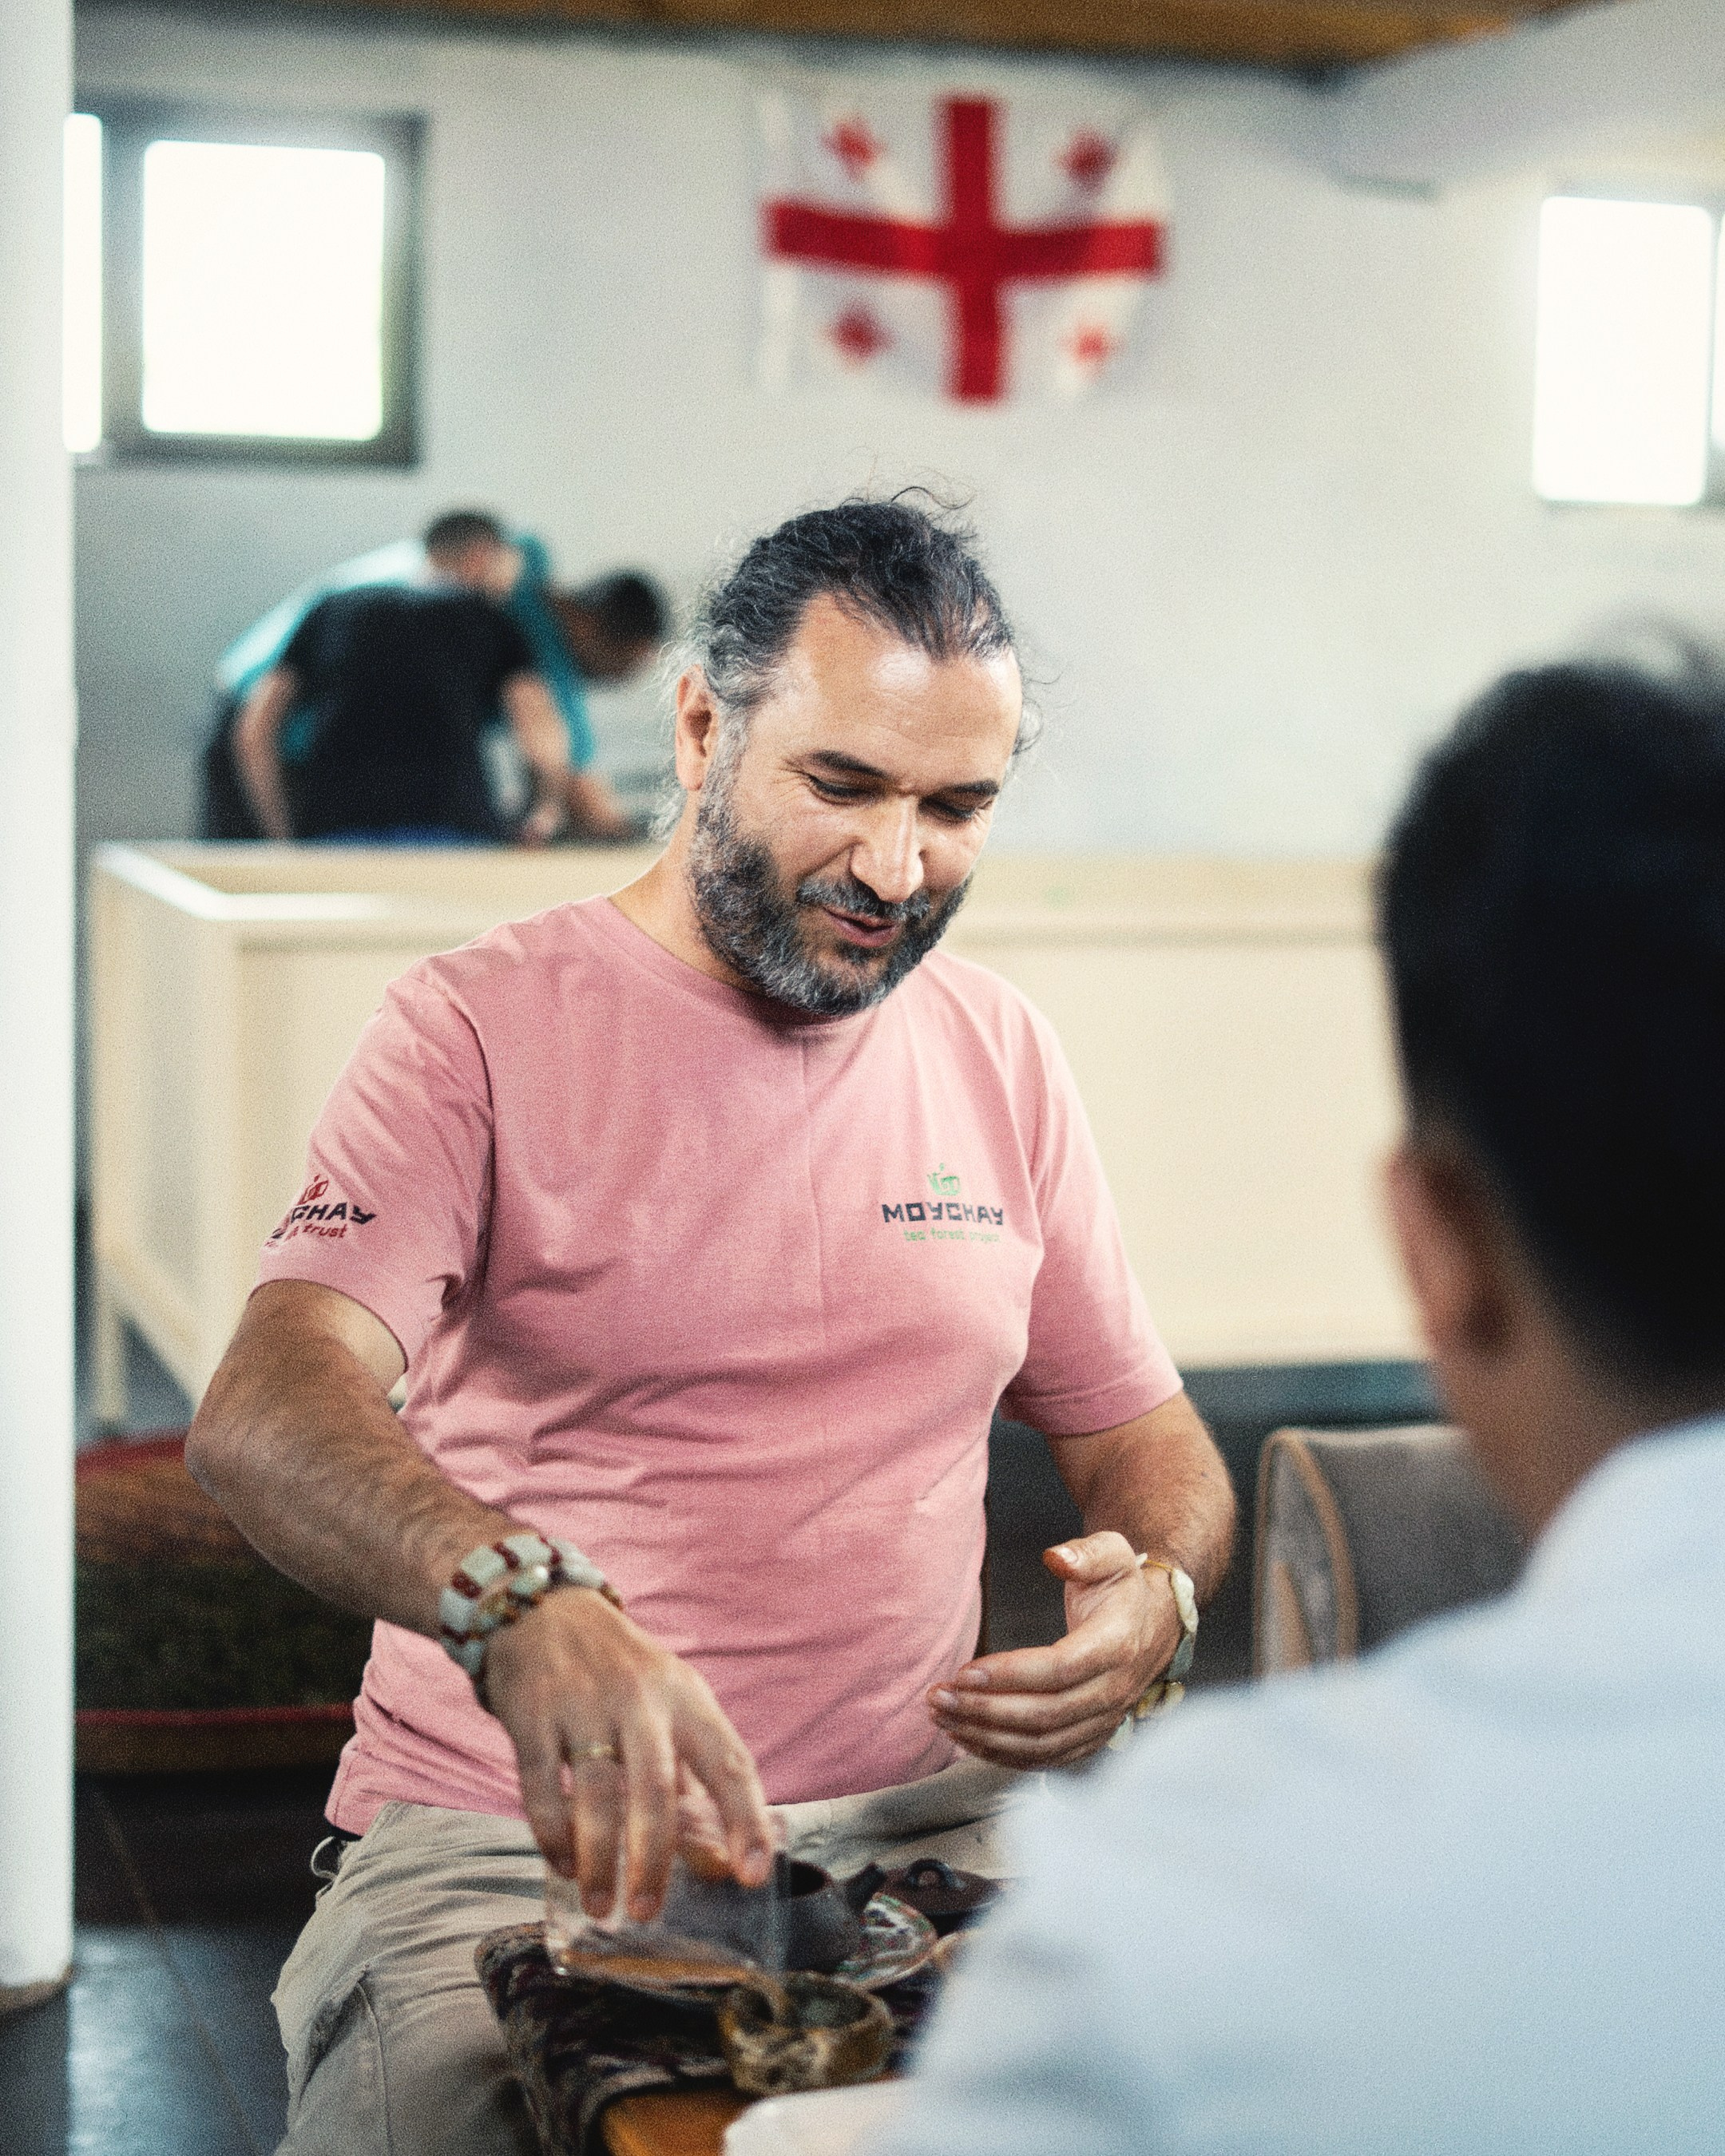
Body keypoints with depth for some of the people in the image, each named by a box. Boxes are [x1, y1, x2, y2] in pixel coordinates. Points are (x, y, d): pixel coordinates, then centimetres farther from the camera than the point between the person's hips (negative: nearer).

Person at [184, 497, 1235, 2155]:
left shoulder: (997, 1053, 10)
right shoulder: (484, 1026, -5)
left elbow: (1143, 1435, 19)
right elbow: (260, 1418, -21)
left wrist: (1153, 1598, -6)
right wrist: (522, 1601, -42)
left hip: (920, 1818, 4)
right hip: (518, 1839, -3)